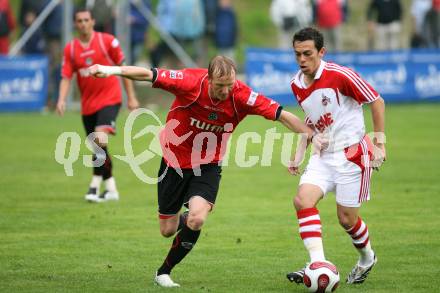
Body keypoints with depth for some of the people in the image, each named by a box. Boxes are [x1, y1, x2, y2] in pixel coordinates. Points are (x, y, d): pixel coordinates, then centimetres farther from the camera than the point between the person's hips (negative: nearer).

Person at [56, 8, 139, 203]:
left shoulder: (107, 41, -4)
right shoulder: (70, 49, 3)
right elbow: (66, 77, 1)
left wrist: (131, 97, 3)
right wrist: (61, 100, -16)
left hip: (109, 99, -4)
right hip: (87, 104, 4)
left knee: (100, 138, -24)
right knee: (98, 149, 9)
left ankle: (95, 185, -21)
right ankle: (111, 189, 22)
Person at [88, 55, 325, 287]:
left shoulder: (241, 96, -22)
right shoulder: (191, 83, -26)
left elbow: (281, 114, -19)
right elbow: (148, 75, -27)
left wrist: (312, 137, -22)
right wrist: (113, 70, -37)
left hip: (208, 166, 0)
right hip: (175, 161, 0)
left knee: (196, 220, -22)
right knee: (168, 230, 7)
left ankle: (164, 272, 1)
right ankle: (181, 220, 48)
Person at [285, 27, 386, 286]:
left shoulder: (339, 75, -18)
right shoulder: (297, 85, 3)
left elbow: (377, 101, -10)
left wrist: (379, 144, -10)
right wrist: (299, 154, 12)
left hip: (352, 154, -6)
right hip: (323, 155, 6)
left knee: (347, 218, 0)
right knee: (303, 199, -19)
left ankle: (367, 257, 31)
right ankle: (318, 264, -21)